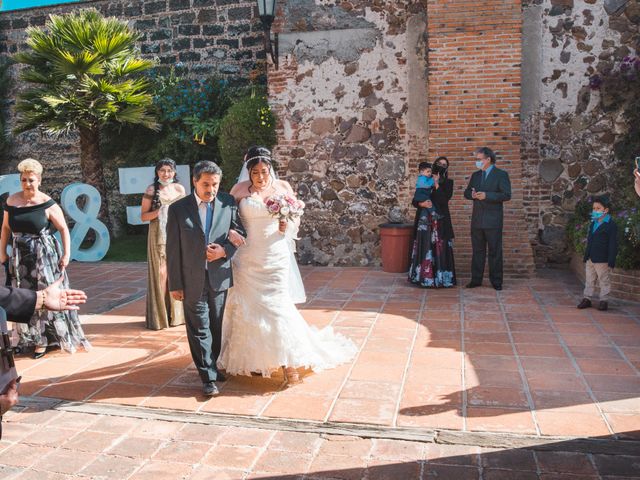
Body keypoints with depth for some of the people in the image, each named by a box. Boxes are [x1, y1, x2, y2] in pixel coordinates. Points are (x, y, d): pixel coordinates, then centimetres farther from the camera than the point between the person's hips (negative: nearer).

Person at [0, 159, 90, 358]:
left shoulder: (48, 204, -10)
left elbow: (64, 229, -7)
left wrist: (66, 254, -13)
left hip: (45, 256, -4)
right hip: (21, 257, 4)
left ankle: (43, 340, 14)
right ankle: (29, 338, 25)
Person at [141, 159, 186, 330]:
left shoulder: (179, 188, 8)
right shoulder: (151, 190, -2)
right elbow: (143, 216, -3)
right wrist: (159, 211, -16)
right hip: (159, 236, -3)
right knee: (161, 274, -4)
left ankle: (176, 313, 16)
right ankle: (159, 314, 6)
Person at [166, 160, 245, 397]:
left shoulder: (228, 203, -1)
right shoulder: (178, 208, -5)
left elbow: (240, 233, 6)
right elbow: (173, 249, -3)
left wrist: (225, 250, -15)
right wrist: (175, 284, -4)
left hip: (220, 277, 2)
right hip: (193, 281, -2)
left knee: (216, 327, 15)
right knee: (200, 330, 3)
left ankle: (211, 366, 35)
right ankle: (209, 377, 12)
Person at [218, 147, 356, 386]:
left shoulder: (283, 187, 1)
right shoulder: (240, 189, -1)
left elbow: (295, 221, 6)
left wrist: (286, 226, -15)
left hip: (275, 259, 0)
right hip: (247, 259, 1)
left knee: (279, 307, -2)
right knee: (249, 308, 8)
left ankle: (289, 361, 11)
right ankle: (254, 359, 25)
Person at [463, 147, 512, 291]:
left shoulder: (501, 175, -4)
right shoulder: (475, 175, 13)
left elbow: (506, 195, -13)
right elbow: (466, 192, 16)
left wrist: (487, 195, -21)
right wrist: (472, 194, -8)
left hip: (493, 220, -5)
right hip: (477, 219, 5)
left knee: (495, 251, 1)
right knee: (477, 250, 9)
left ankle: (496, 281, 9)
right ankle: (476, 279, 17)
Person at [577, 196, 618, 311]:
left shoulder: (611, 225, -9)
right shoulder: (593, 224, 14)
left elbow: (613, 245, -12)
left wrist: (611, 261, -15)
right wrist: (586, 256, 15)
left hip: (602, 260, -7)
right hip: (590, 259, 7)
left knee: (604, 281, 4)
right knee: (589, 280, 12)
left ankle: (604, 300, 12)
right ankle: (587, 298, 19)